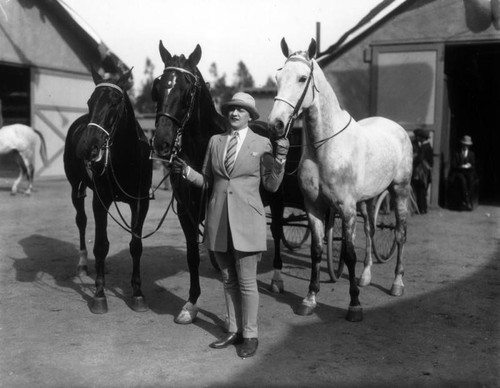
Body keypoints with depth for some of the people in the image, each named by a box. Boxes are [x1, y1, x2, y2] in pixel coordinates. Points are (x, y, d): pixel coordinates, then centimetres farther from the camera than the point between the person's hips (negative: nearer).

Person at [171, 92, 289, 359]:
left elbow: (271, 186, -1)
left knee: (246, 282, 2)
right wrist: (186, 172, -5)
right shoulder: (215, 141, 8)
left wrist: (280, 159, -13)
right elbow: (206, 181, 12)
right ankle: (234, 331, 27)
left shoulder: (262, 144, -1)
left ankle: (250, 335, 16)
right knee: (228, 280, 14)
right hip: (219, 221, 4)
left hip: (246, 220, -4)